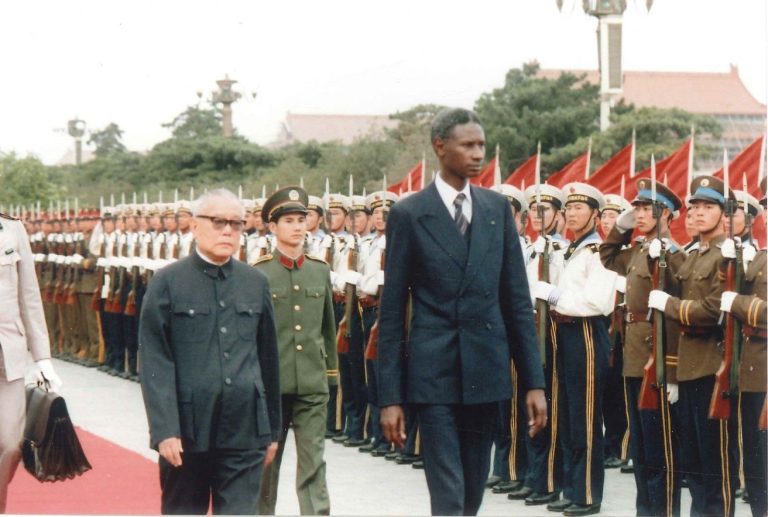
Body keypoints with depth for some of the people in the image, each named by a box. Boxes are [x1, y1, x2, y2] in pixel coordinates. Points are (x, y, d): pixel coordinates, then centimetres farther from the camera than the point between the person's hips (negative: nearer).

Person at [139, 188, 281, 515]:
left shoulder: (256, 284, 9)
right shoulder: (168, 282, -2)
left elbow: (268, 359, 12)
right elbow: (154, 361, -7)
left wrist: (272, 429, 12)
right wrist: (165, 430, -14)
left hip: (244, 433, 2)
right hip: (186, 431, -2)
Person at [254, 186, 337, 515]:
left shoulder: (321, 270, 7)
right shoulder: (258, 274, -5)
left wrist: (331, 373, 13)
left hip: (312, 385, 2)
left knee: (313, 463, -3)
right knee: (266, 461, 11)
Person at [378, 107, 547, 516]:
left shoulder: (497, 208, 8)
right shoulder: (409, 214, -3)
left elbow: (517, 299, 9)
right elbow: (392, 311, -1)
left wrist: (534, 380, 4)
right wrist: (390, 396, -6)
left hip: (486, 372, 4)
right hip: (434, 374, -4)